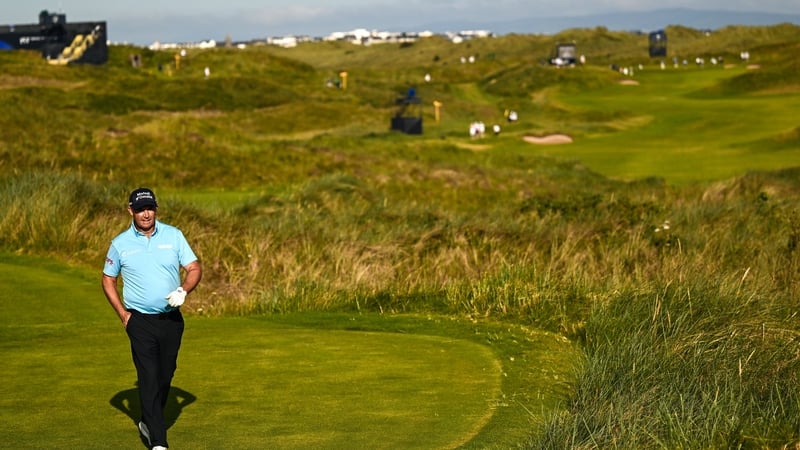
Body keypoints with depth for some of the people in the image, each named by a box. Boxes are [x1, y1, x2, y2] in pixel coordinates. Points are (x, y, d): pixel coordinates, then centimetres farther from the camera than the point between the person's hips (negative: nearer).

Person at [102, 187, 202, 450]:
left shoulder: (173, 236, 1)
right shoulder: (120, 244, -1)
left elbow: (194, 268, 3)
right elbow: (108, 280, 9)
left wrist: (183, 290, -17)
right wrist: (123, 314, -1)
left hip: (172, 318, 3)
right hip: (140, 320, -2)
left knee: (165, 376, 12)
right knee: (149, 378, -10)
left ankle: (148, 422, 34)